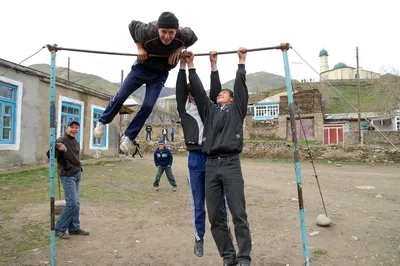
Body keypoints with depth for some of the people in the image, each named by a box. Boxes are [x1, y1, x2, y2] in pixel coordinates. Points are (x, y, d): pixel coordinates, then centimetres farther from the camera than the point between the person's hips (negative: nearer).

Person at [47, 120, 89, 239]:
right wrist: (56, 146, -38)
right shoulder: (61, 140, -11)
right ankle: (59, 228, 7)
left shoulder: (76, 142, 14)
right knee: (72, 203, -8)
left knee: (76, 203, 9)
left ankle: (74, 227, 19)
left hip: (77, 175, 8)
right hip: (67, 176, -8)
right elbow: (50, 155, -20)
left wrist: (79, 170, 15)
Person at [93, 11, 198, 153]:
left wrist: (179, 48, -20)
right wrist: (140, 47, -19)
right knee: (120, 96, 0)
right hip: (142, 67, -1)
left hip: (160, 73, 1)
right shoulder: (148, 32, -32)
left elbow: (193, 37, -3)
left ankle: (129, 137, 11)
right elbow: (132, 25, -9)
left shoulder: (183, 35, -28)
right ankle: (102, 122, 25)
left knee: (148, 106, -7)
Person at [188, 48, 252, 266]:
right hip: (211, 166, 4)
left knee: (239, 214, -2)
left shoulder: (236, 110, 15)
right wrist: (191, 65, 18)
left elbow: (240, 85, 9)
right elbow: (198, 90, 17)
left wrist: (241, 61, 13)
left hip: (231, 164, -3)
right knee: (215, 217, 4)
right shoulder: (209, 110, 21)